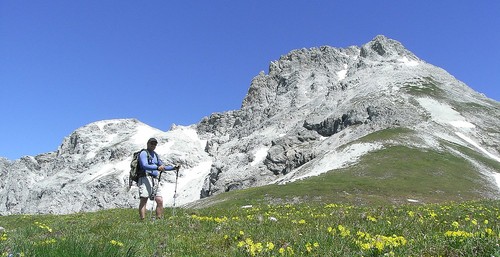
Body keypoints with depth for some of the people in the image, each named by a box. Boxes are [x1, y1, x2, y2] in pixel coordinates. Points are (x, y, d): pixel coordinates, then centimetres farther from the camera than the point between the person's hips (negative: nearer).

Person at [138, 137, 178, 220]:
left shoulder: (155, 155, 26)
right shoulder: (144, 153, 2)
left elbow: (163, 166, 31)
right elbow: (145, 166, -16)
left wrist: (174, 167, 15)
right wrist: (157, 168, -31)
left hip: (155, 180, 7)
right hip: (145, 178, -7)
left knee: (160, 200, -1)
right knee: (144, 200, -14)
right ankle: (142, 220, -18)